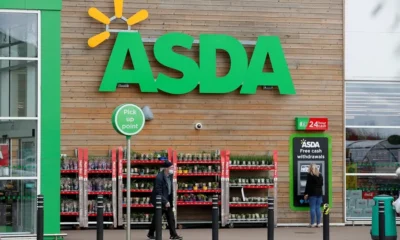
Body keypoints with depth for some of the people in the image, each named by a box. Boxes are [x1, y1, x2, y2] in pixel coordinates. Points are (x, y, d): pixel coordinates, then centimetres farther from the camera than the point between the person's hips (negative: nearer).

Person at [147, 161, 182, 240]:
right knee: (156, 218, 6)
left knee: (171, 218, 2)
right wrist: (165, 202, -25)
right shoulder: (159, 177, -24)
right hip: (159, 200, -7)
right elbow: (158, 192, -24)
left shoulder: (170, 175, 0)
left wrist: (170, 200, 9)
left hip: (167, 199, 7)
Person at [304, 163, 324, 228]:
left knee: (312, 208, -3)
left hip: (312, 193, -5)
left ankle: (313, 223, -4)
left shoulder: (309, 175, -7)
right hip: (319, 193, 5)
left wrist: (306, 193, -5)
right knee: (318, 208, 7)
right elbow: (321, 184, 15)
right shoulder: (320, 175, 9)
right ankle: (318, 223, 5)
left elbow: (308, 185, -9)